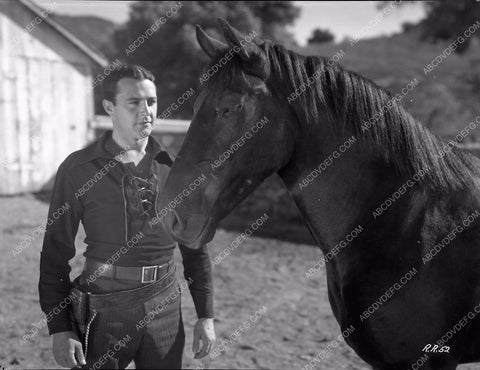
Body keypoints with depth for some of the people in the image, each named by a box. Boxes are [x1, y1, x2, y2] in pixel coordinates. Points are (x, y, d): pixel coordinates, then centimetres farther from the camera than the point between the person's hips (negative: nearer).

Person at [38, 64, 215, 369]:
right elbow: (56, 252, -4)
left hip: (164, 306, 3)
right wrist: (59, 329, -8)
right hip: (102, 308, -2)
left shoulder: (172, 167, 2)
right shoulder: (78, 169, -5)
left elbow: (195, 246, 8)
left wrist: (206, 315, 6)